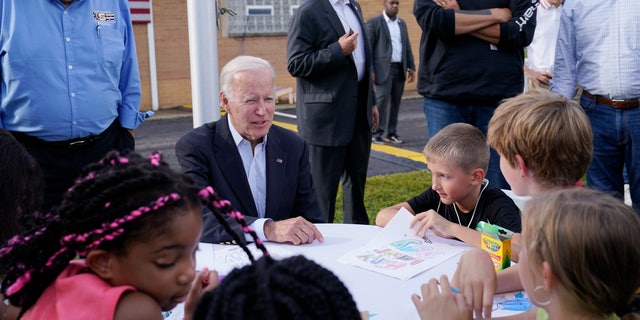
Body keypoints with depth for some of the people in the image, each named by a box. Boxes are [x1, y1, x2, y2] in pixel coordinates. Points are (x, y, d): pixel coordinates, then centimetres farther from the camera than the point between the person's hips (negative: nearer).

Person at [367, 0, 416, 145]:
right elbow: (368, 48, -6)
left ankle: (391, 133, 13)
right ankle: (376, 133, -1)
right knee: (381, 100, -10)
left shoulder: (402, 23, 17)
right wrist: (370, 70, -12)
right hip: (383, 69, -6)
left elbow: (407, 47, 18)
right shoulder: (374, 23, -2)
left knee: (396, 102, 6)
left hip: (400, 69, 6)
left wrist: (411, 67, 11)